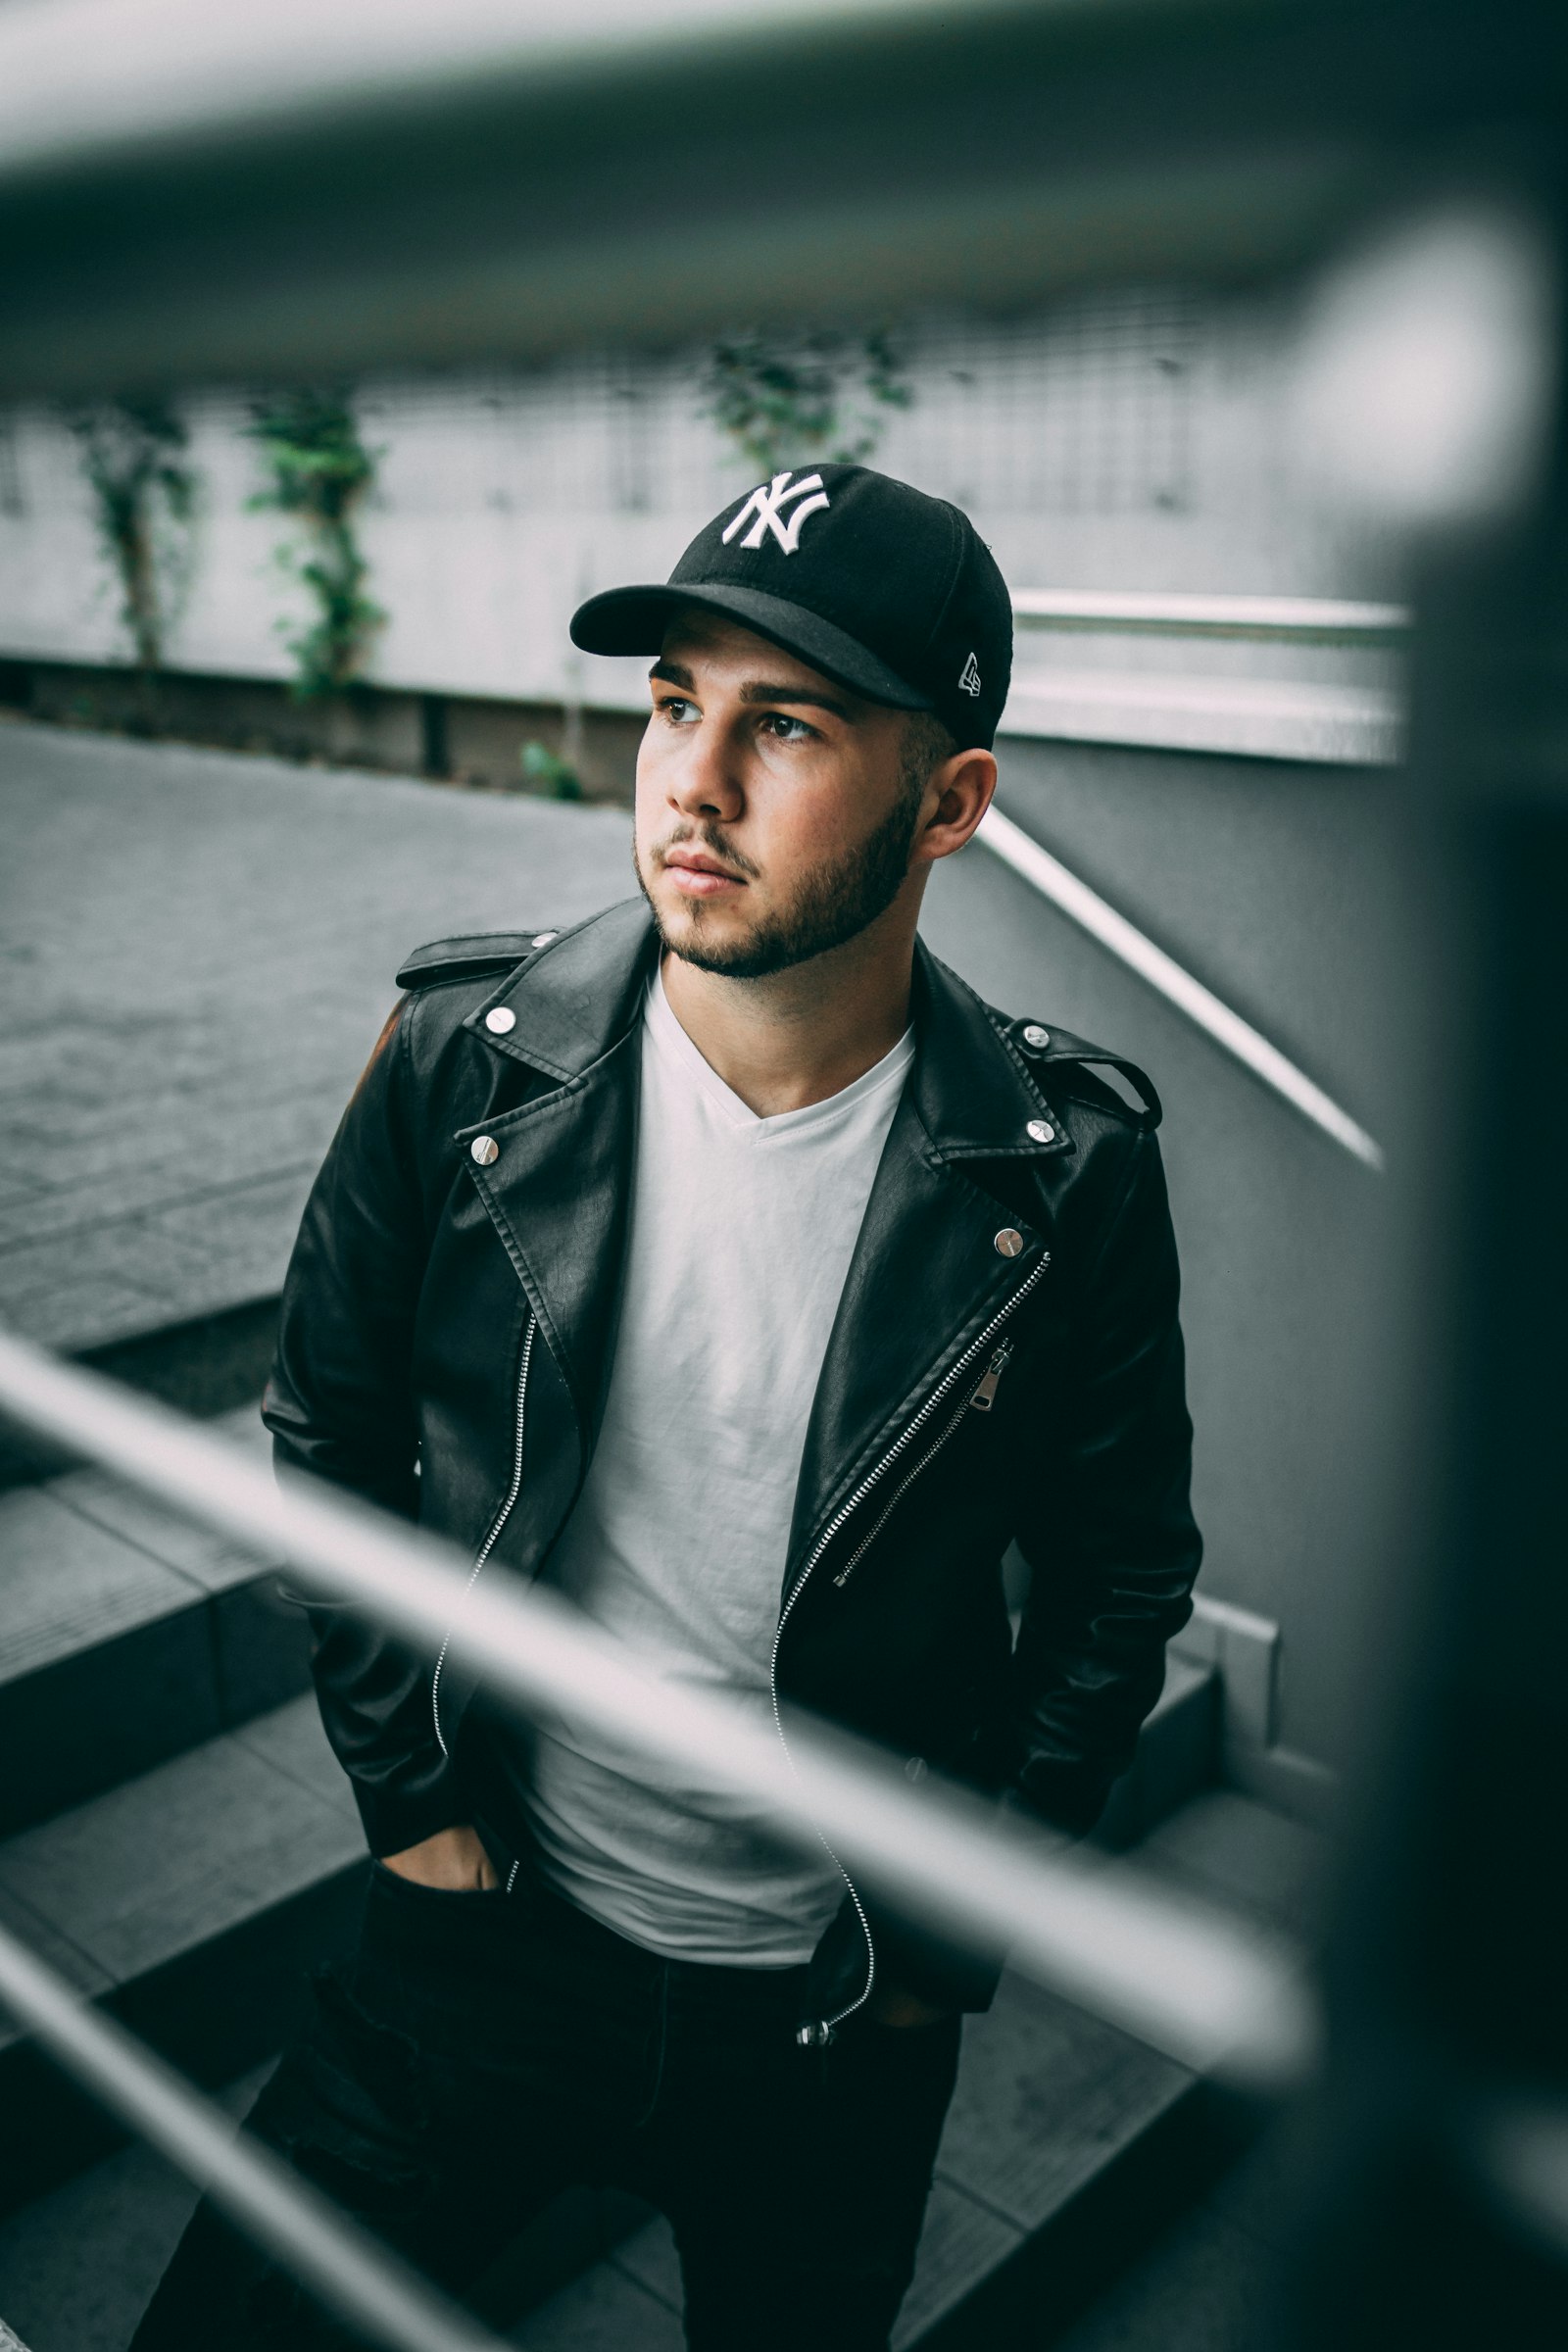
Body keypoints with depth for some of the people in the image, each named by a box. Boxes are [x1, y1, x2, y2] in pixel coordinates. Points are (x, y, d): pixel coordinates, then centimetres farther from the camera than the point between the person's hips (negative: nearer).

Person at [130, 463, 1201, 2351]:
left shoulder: (1069, 1173, -17)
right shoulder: (464, 1063, -15)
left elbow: (1120, 1560, -4)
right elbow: (328, 1430, -1)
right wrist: (407, 1789, -2)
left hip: (841, 2002, 0)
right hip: (493, 1922, 1)